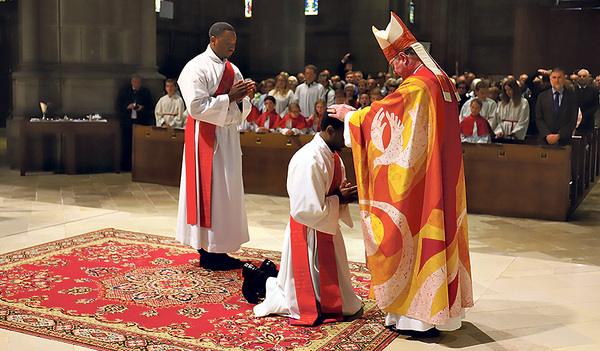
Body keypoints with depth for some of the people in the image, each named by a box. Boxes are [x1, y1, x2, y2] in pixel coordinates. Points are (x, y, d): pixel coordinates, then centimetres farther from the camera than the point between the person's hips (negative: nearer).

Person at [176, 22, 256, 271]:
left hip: (228, 135, 8)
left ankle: (218, 250, 16)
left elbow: (242, 111, 14)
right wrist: (228, 98, -17)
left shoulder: (233, 70, 14)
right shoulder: (196, 68, -8)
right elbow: (197, 106, -18)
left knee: (227, 192, 8)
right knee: (208, 190, -5)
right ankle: (206, 252, 4)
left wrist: (243, 98, -7)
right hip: (206, 137, -8)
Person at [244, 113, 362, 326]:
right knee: (310, 307, -2)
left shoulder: (333, 157, 6)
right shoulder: (309, 160, -24)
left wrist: (344, 195, -4)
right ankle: (261, 280, 17)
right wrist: (338, 199, -17)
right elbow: (307, 210, -27)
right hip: (307, 235, -9)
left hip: (327, 232, 9)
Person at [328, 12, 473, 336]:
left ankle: (418, 315, 7)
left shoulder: (416, 86, -17)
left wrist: (348, 114, 6)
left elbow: (378, 115, -10)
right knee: (435, 233, 14)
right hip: (442, 180, 9)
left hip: (417, 181, -9)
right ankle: (438, 307, 24)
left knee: (412, 234, -1)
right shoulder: (442, 82, 12)